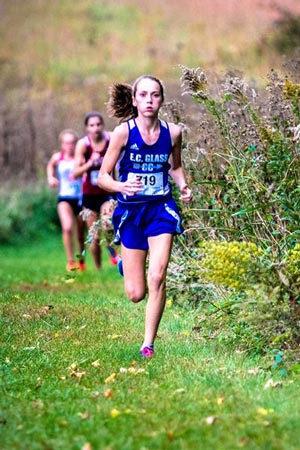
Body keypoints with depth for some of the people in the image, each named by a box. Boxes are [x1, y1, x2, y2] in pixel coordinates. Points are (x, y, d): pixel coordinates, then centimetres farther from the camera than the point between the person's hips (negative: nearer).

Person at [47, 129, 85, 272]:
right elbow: (50, 165, 22)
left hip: (80, 197, 0)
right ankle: (70, 261, -11)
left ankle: (81, 261, 34)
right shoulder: (58, 157, 1)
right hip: (64, 197, 0)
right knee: (67, 228, -24)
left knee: (81, 233, 11)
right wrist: (50, 177, 7)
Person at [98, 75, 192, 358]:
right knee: (136, 295, 3)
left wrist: (183, 186, -3)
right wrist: (122, 186, -29)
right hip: (131, 210, -1)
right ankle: (125, 266, 42)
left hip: (161, 209, 1)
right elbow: (103, 176, -7)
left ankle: (148, 344, -3)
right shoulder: (123, 132, -10)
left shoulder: (172, 132, -2)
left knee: (157, 278, -17)